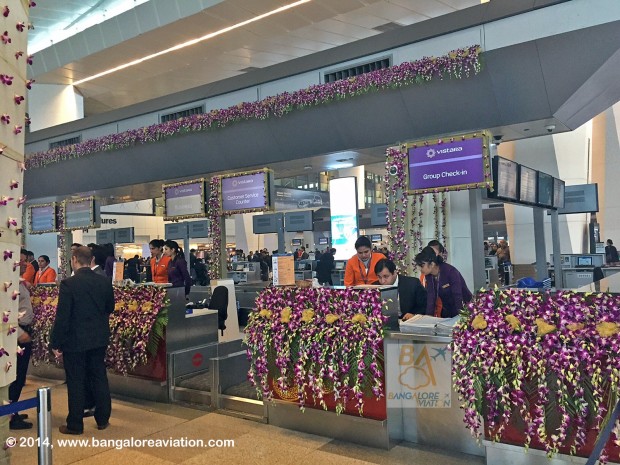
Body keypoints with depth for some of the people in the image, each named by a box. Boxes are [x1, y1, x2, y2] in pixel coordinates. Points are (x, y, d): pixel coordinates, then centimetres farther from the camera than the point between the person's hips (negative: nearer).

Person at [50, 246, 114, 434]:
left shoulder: (68, 284, -16)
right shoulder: (104, 282, -1)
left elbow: (62, 316, -15)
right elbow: (110, 308, 10)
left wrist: (56, 343, -7)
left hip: (75, 340, -4)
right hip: (99, 339, 5)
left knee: (76, 382, 6)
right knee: (99, 378, 14)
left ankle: (75, 424, 16)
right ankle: (103, 419, 23)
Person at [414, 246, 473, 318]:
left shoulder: (450, 271, -24)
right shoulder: (429, 275, -6)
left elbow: (458, 296, -28)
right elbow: (431, 297, -11)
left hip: (464, 308, -6)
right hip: (447, 311, 6)